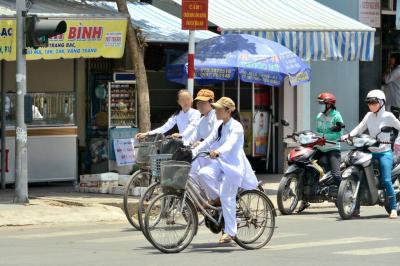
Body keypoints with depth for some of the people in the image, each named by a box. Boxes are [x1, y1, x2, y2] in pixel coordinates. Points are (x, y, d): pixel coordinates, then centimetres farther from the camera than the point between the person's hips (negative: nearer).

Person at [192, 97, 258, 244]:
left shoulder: (236, 127, -10)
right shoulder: (220, 128, 16)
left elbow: (231, 143, -28)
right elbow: (208, 142, 12)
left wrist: (218, 152, -46)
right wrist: (193, 152, -1)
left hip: (233, 164, -7)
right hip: (220, 162, 7)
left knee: (227, 197, -11)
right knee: (203, 173, -24)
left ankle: (230, 231, -3)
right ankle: (215, 198, 1)